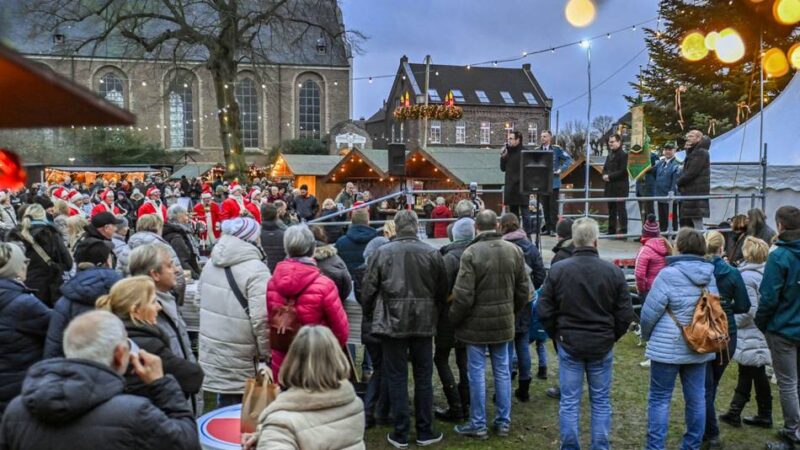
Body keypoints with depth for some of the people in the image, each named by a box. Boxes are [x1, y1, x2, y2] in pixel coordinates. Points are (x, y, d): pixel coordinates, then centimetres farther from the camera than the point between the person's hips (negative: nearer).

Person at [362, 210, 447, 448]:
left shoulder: (382, 252, -7)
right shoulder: (432, 253, -3)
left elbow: (368, 290, -3)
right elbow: (442, 291, 4)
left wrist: (370, 317, 14)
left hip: (392, 323, -1)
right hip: (424, 323, 1)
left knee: (397, 378, 8)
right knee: (423, 377, 12)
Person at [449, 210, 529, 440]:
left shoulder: (471, 253, -16)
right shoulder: (514, 250, 1)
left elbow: (463, 295, -16)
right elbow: (523, 290, 8)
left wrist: (454, 319, 0)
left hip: (476, 323, -5)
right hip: (503, 321, 5)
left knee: (477, 373, 4)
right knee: (502, 371, 14)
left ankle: (478, 425, 13)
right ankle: (503, 422, 23)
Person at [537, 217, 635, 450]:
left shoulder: (558, 269, -9)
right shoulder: (613, 271, -8)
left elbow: (544, 310, -6)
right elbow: (625, 313, -4)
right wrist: (611, 336, 12)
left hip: (569, 344, 0)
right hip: (602, 345, 1)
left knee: (569, 402, 8)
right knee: (601, 402, 13)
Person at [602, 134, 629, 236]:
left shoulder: (623, 155, -9)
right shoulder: (610, 155, 17)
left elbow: (622, 171, -17)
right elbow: (605, 168, 18)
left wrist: (610, 176, -14)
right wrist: (605, 175, -3)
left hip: (620, 187, -8)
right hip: (610, 187, 8)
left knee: (621, 210, -5)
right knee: (611, 210, 13)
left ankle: (623, 231, -3)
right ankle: (611, 231, 19)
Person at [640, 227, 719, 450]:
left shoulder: (669, 274, -17)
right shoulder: (710, 276, 3)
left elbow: (649, 312, -12)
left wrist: (647, 335, 6)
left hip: (669, 348, -6)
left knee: (659, 399, 3)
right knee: (696, 398, 13)